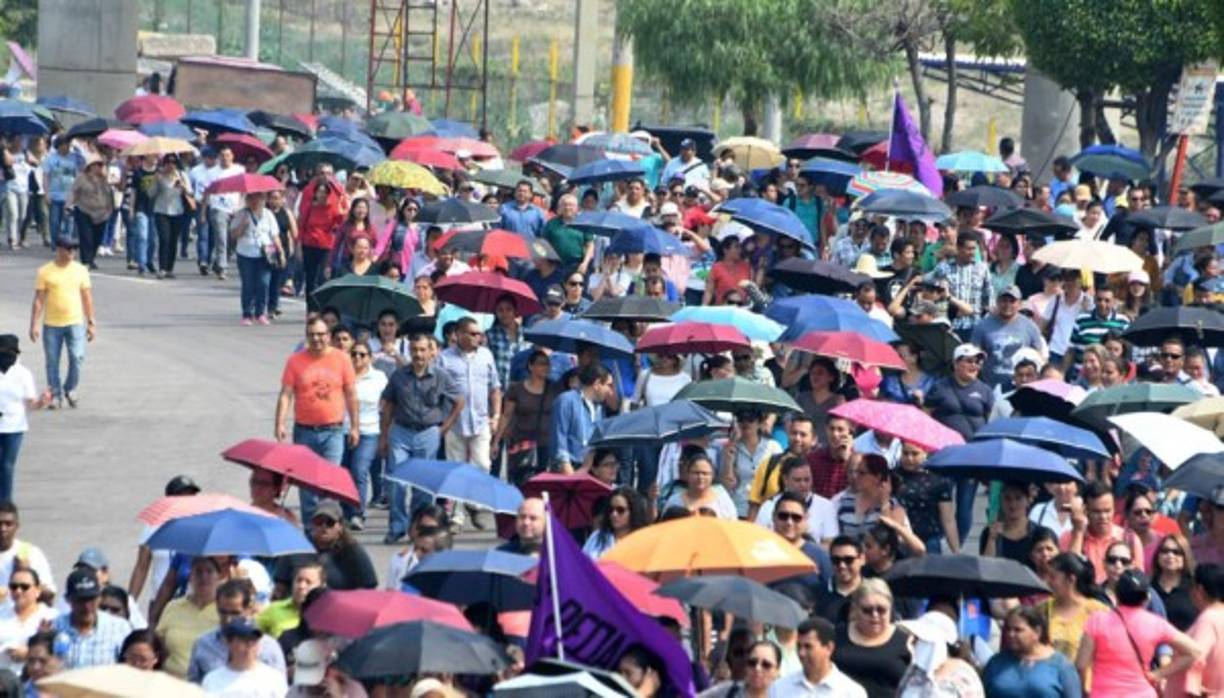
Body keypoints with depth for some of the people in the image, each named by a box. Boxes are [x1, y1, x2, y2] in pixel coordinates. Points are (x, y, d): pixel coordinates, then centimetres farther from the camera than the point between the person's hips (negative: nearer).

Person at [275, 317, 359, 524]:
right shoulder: (295, 361, 1)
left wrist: (355, 426, 4)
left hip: (333, 431, -1)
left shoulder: (341, 359, 2)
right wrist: (280, 424, -12)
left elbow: (351, 394, 6)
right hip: (304, 431, 1)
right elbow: (285, 394, -1)